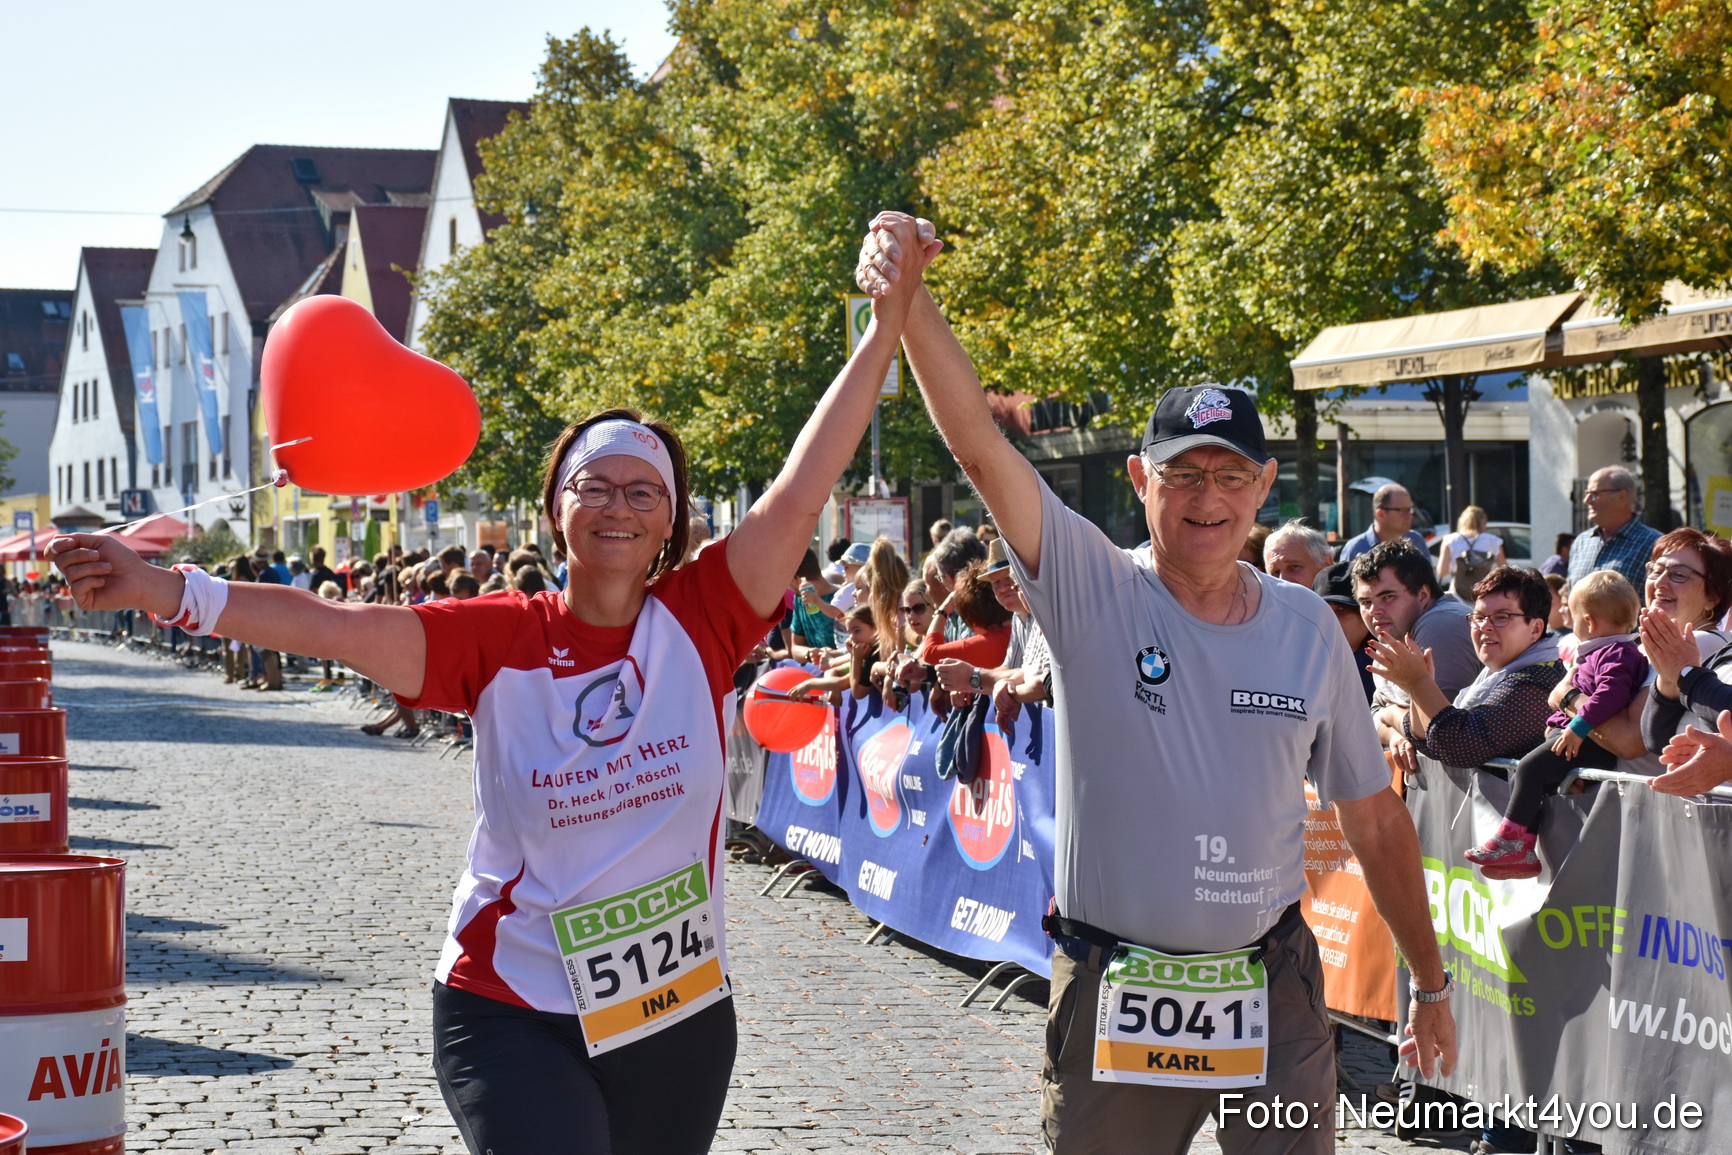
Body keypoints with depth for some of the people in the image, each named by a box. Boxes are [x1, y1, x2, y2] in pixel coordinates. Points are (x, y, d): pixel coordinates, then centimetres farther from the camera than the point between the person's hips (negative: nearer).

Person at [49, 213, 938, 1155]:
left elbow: (801, 492, -9)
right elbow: (338, 626, -18)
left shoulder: (699, 622, -5)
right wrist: (167, 592, -29)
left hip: (678, 1022, 3)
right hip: (515, 1016, -2)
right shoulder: (501, 637, -8)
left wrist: (887, 324, -12)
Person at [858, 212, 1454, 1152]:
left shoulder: (1306, 628, 3)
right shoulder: (1091, 594, -6)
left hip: (1272, 991, 2)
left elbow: (1373, 817, 9)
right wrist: (907, 302, -34)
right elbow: (977, 442, -20)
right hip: (1111, 992, -2)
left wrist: (1430, 984, 12)